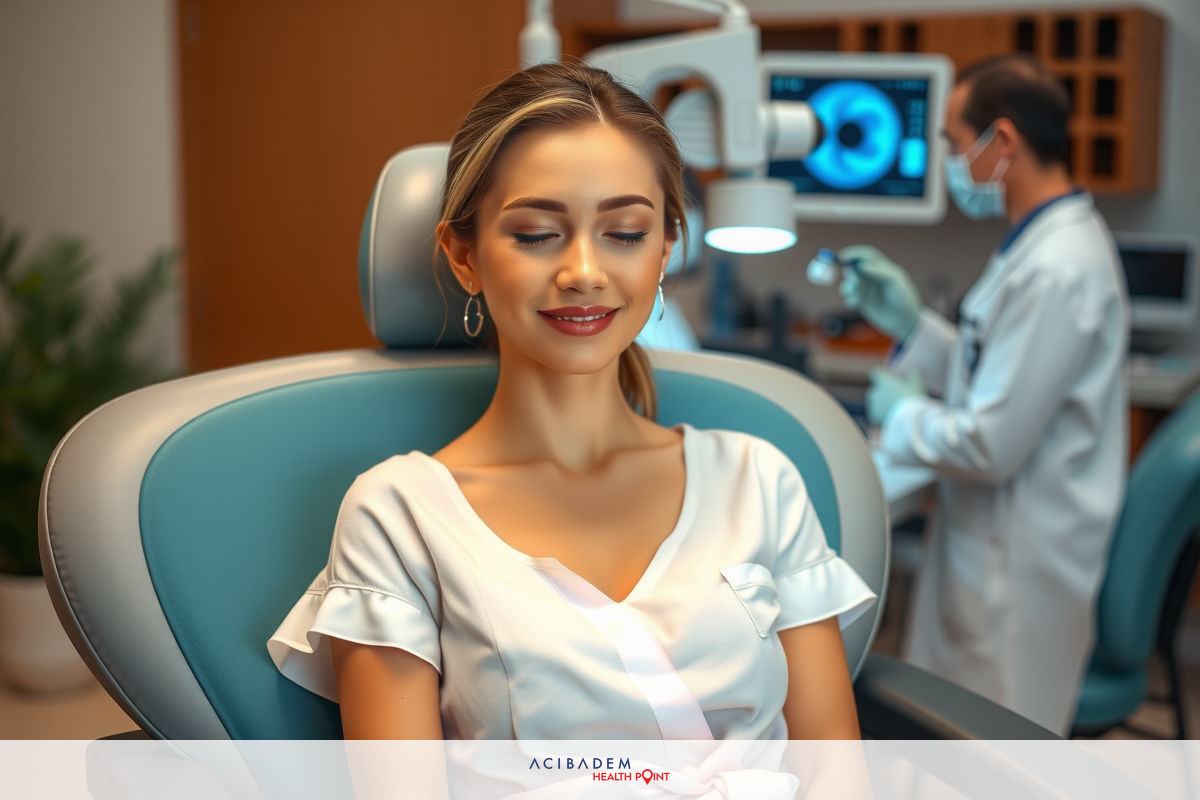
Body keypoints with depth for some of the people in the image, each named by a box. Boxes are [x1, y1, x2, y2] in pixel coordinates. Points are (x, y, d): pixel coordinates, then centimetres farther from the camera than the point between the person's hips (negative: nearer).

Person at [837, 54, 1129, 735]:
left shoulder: (1054, 270, -24)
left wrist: (899, 413, -7)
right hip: (993, 545, 9)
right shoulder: (1054, 243, 9)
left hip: (1020, 572, -9)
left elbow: (991, 446, -24)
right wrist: (910, 322, 7)